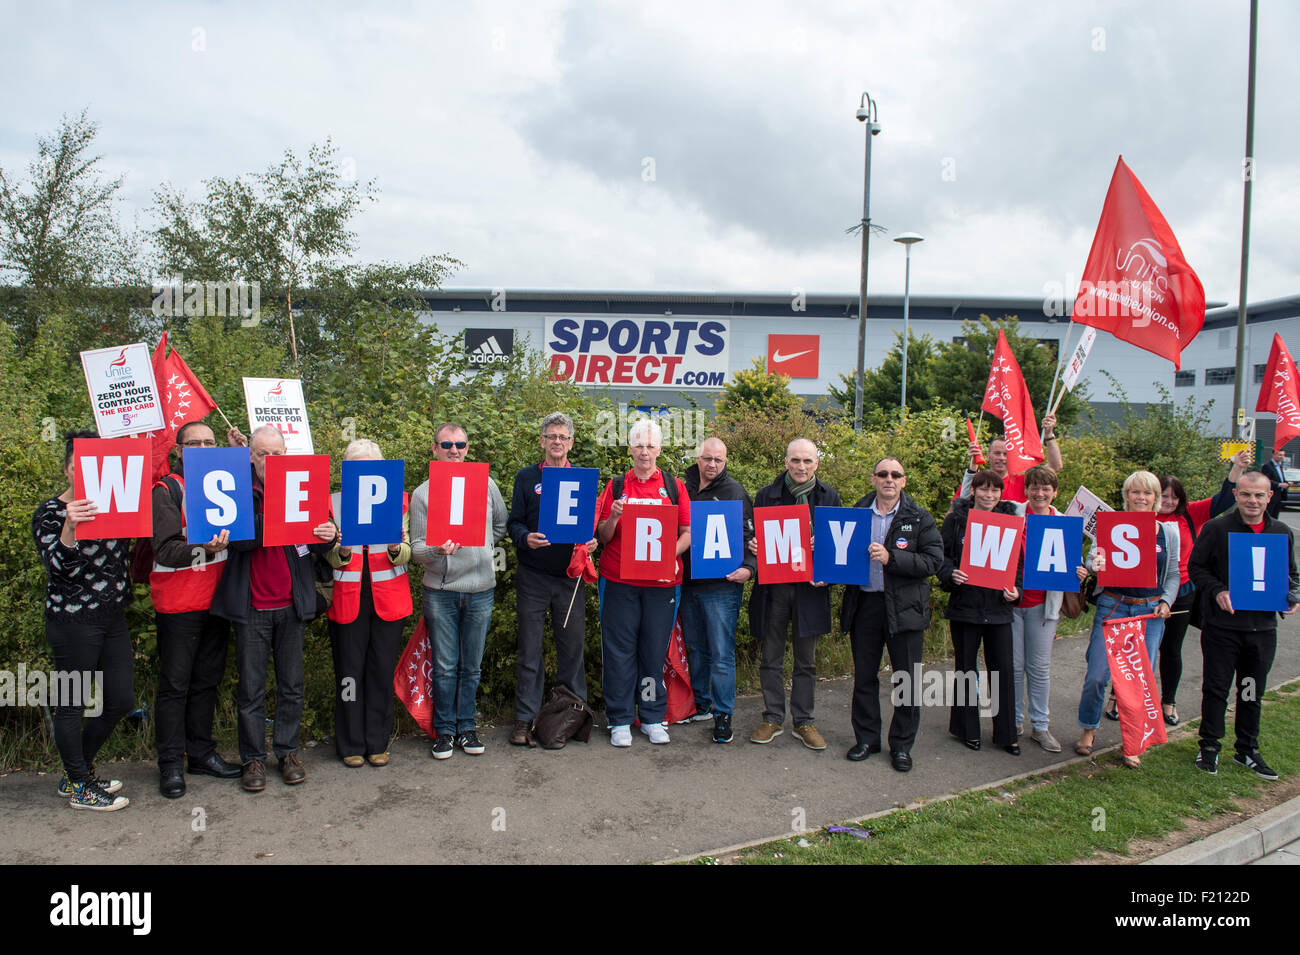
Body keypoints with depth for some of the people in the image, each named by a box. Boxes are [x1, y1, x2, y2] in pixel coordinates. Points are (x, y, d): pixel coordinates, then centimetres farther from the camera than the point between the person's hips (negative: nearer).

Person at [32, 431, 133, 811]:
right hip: (73, 620, -6)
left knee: (120, 700, 10)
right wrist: (69, 528, -36)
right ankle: (79, 787, 20)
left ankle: (79, 771, 31)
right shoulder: (50, 512, -7)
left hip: (113, 618, 6)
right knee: (73, 703, 4)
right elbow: (58, 568, -17)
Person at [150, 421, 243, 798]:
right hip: (178, 606, -5)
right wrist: (203, 549, -36)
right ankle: (170, 764, 11)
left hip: (216, 601, 5)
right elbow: (165, 551, -16)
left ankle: (201, 753, 23)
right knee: (174, 685, 2)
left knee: (207, 681, 13)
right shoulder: (166, 490, -7)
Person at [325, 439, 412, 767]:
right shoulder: (333, 503, 3)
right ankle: (351, 746, 19)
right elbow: (330, 557, 3)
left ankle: (378, 743, 20)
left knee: (382, 671, 7)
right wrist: (342, 551, -19)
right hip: (348, 599, -1)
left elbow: (406, 554, 4)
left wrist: (396, 549, -19)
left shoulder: (398, 500, 5)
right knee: (349, 672, 4)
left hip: (389, 599, 1)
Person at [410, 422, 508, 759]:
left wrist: (481, 549, 8)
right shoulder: (422, 494, 0)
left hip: (480, 589, 1)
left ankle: (466, 726, 24)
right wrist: (438, 550, -23)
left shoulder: (486, 485, 4)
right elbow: (416, 549, -3)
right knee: (445, 666, 4)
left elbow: (501, 525, 20)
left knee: (472, 666, 10)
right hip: (440, 592, -1)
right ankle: (445, 729, 20)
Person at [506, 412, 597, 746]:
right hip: (533, 577, -1)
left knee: (573, 646, 7)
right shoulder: (526, 477, 5)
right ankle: (525, 718, 14)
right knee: (529, 650, 4)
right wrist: (525, 538, -18)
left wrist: (591, 541, -10)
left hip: (571, 575, 1)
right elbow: (513, 521, 3)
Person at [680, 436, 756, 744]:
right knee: (695, 648, 16)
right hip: (688, 582, 5)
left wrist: (748, 567, -20)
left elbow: (750, 535, -6)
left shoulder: (734, 492, -3)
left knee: (721, 654, -2)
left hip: (722, 584, -5)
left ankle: (723, 714, 9)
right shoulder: (684, 488, 9)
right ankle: (700, 704, 30)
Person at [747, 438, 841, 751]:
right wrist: (753, 548, -13)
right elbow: (755, 537, 11)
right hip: (772, 587, 0)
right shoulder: (766, 495, 3)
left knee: (806, 660, 10)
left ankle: (803, 722, 22)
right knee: (770, 657, 8)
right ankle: (773, 719, 22)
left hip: (810, 588, 0)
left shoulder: (829, 497, 4)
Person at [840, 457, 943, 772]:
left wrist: (891, 558, -19)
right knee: (864, 676, 10)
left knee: (907, 679, 5)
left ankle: (902, 745, 20)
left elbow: (934, 561, -10)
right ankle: (866, 738, 26)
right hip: (864, 602, 2)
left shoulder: (919, 518, 0)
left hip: (904, 607, -2)